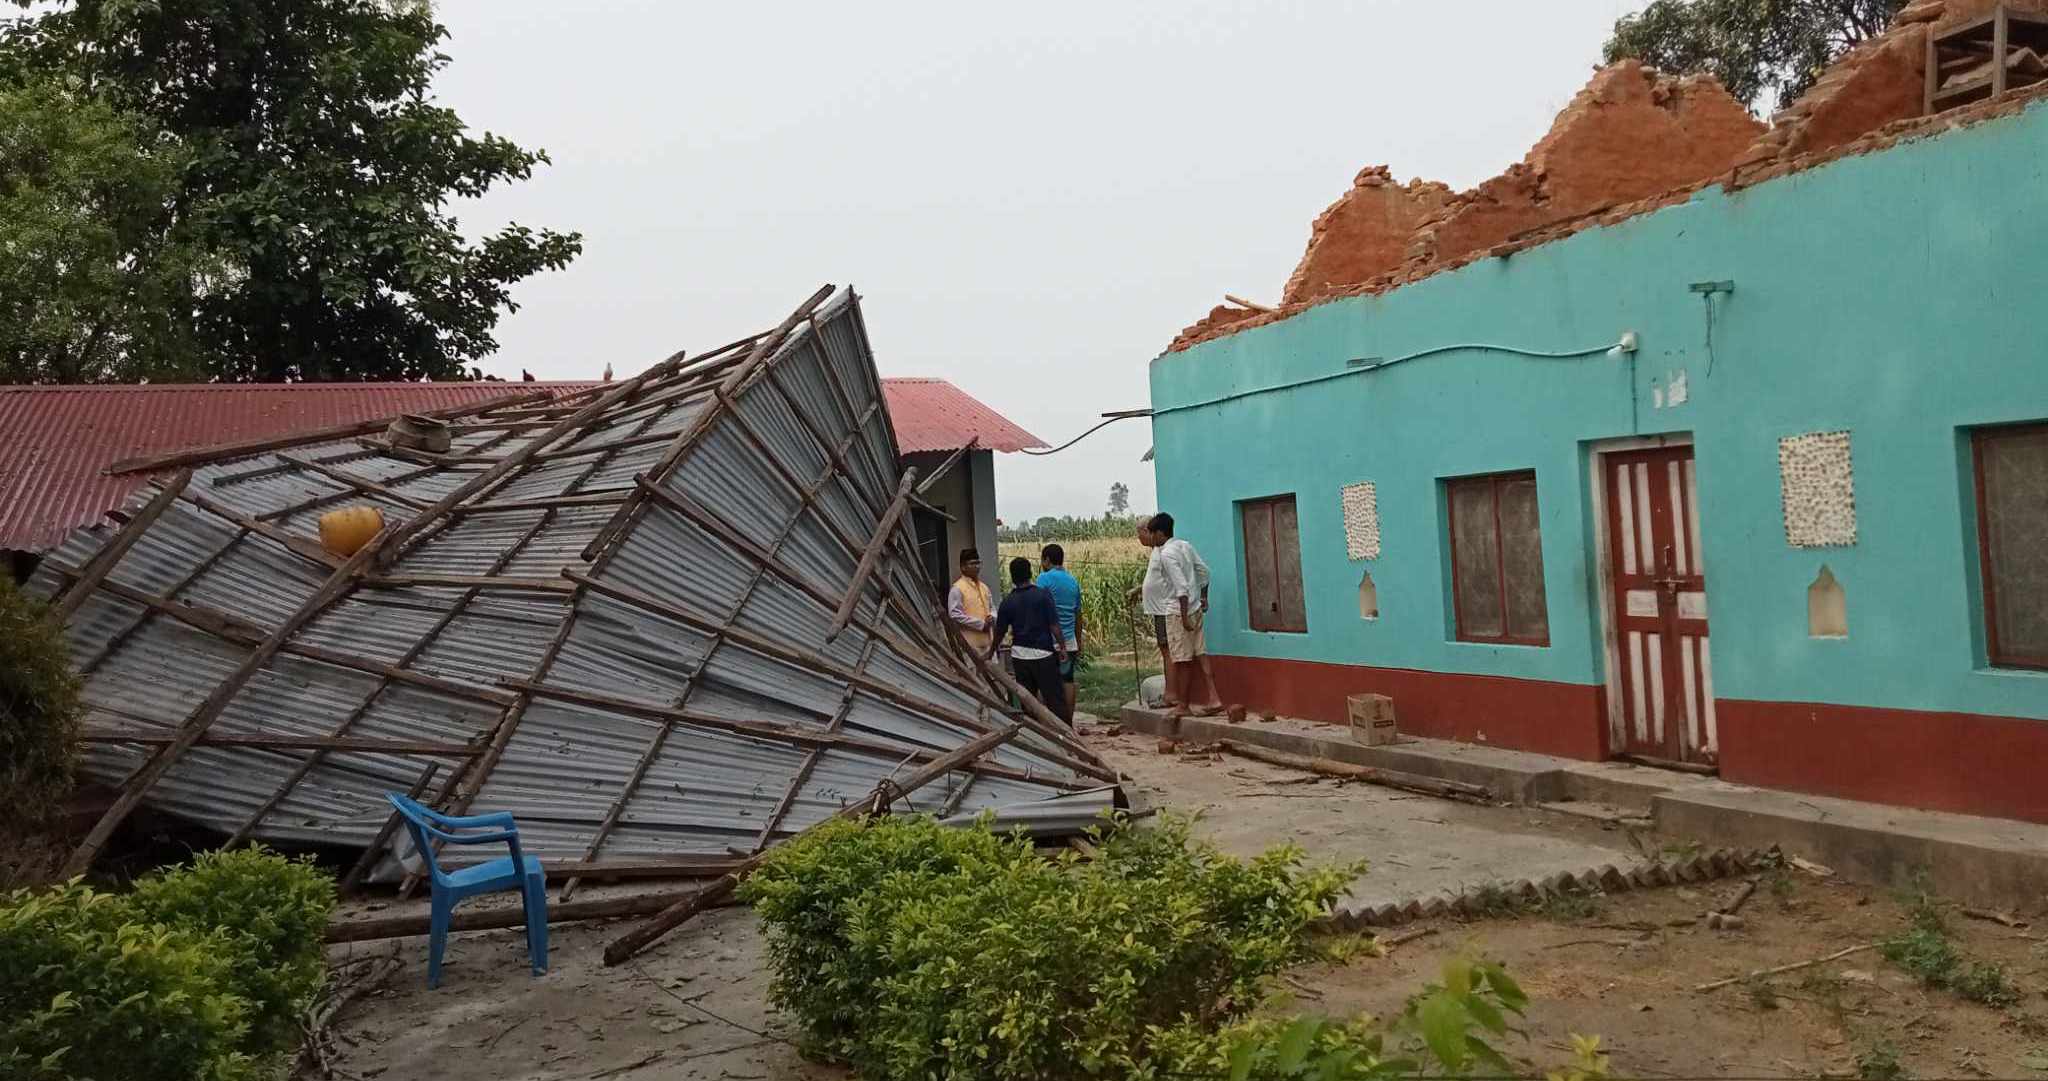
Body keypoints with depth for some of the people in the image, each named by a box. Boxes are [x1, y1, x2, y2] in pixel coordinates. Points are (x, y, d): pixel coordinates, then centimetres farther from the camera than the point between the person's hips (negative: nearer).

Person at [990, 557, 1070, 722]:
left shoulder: (1008, 602, 0)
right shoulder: (1043, 595, -7)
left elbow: (999, 633, 7)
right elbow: (1054, 625, -11)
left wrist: (990, 654, 20)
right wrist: (1062, 647, -4)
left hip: (1019, 655, 3)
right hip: (1043, 653, -3)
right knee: (1055, 697, 0)